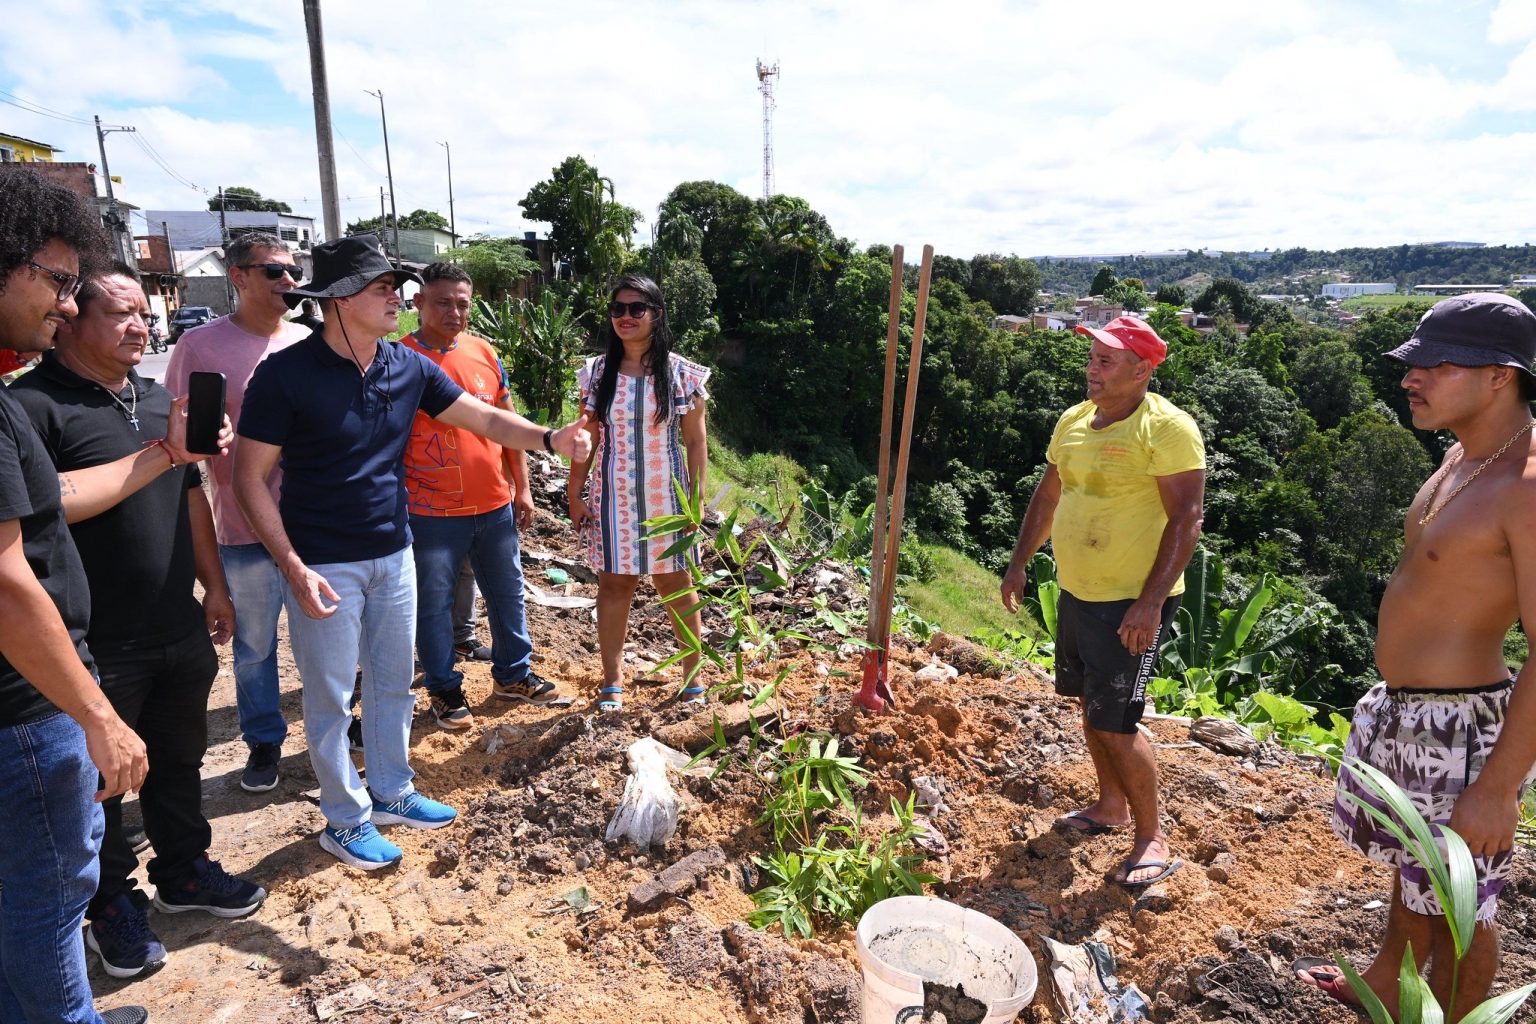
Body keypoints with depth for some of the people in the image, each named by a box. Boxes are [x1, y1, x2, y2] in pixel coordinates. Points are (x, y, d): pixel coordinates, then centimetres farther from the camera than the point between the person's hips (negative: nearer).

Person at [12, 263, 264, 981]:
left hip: (181, 634, 6)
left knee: (179, 761, 20)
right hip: (97, 650, -6)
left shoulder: (160, 400, 10)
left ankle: (184, 871, 39)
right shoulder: (35, 405, -13)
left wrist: (214, 587, 14)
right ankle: (110, 902, 32)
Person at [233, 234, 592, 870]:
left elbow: (484, 419, 3)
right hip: (323, 565, -5)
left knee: (393, 682, 18)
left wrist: (550, 439, -16)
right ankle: (345, 821, 26)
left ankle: (392, 793, 37)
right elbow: (251, 477, -13)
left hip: (393, 555, 6)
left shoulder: (409, 368, -1)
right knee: (331, 696, 8)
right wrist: (294, 568, -20)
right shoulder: (287, 374, -16)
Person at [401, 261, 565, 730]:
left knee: (507, 594, 15)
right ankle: (444, 690, 25)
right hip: (432, 512, -4)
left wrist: (522, 488, 11)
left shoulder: (485, 353, 5)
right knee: (434, 604, 8)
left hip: (495, 505, 5)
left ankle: (513, 674, 33)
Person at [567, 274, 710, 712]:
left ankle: (694, 676, 22)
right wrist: (574, 495, 3)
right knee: (614, 583, 8)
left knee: (675, 584, 8)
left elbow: (696, 442, -2)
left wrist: (696, 501, -5)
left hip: (665, 497, -2)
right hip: (612, 497, 2)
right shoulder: (597, 372, 1)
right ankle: (613, 680, 21)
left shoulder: (681, 374, -4)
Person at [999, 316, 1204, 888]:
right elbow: (1048, 496, 18)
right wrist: (1019, 562, 15)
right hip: (1076, 593, 8)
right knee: (1091, 706, 18)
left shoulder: (1167, 428, -15)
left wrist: (1151, 601, -25)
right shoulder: (1073, 421, 8)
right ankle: (1111, 805, 38)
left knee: (1115, 723, -6)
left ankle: (1151, 839, 13)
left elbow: (1186, 518, -20)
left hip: (1132, 604, -8)